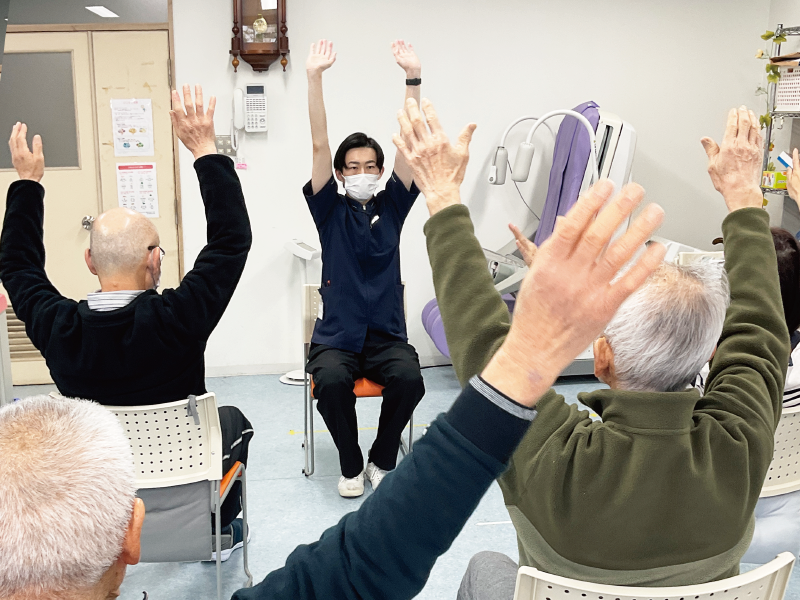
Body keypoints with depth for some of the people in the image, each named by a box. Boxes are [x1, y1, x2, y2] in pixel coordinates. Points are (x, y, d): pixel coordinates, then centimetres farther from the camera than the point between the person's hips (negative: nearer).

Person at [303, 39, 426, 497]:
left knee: (409, 378, -28)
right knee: (331, 380, -31)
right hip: (336, 335, -1)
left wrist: (414, 76, -11)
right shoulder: (330, 211, 5)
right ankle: (351, 464, -4)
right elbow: (320, 145, -6)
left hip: (387, 334, 1)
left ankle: (383, 460, -1)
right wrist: (315, 79, -15)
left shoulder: (391, 206, 8)